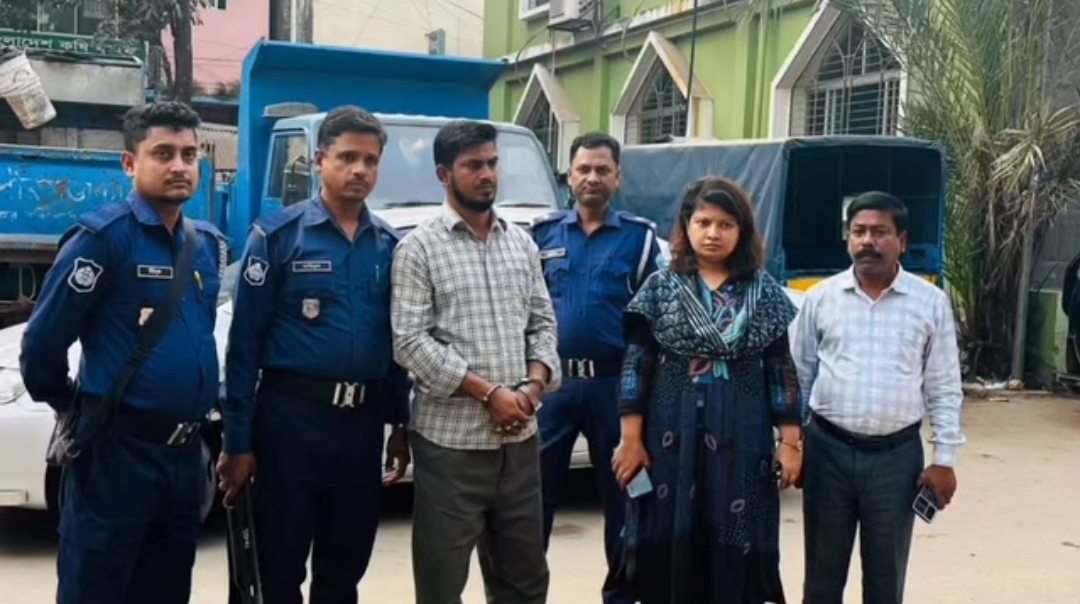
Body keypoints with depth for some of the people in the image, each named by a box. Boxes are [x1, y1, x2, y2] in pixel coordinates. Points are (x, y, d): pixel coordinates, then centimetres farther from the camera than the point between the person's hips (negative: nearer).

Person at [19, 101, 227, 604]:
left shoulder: (210, 244, 10)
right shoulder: (104, 236, -12)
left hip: (186, 453, 7)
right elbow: (43, 341, -11)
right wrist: (72, 409, 3)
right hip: (117, 452, -7)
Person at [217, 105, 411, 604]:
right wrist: (238, 439, -10)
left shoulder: (389, 245, 8)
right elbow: (245, 341, -8)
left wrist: (399, 423, 11)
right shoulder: (278, 234, -6)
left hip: (363, 422, 5)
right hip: (291, 415, -4)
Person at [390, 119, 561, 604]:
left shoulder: (522, 243, 10)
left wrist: (535, 384, -5)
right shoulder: (419, 247, -5)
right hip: (451, 438, -5)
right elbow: (409, 342, -12)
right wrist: (488, 392, -16)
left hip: (519, 437, 5)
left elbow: (542, 323, 13)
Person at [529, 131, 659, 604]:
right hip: (553, 381, 1)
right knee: (536, 490, 6)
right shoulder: (544, 232, 6)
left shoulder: (640, 236, 1)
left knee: (620, 492, 11)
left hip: (615, 382, -1)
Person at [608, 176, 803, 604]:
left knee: (734, 550, 4)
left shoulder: (765, 293, 5)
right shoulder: (660, 287, 2)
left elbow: (782, 370, 4)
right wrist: (631, 438, -6)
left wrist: (790, 440, -1)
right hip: (672, 435, 0)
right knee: (669, 545, 2)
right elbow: (636, 366, 0)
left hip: (740, 439, 1)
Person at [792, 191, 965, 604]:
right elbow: (799, 376, 7)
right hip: (828, 449, 1)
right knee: (823, 570, 11)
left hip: (897, 454, 0)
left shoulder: (930, 302, -1)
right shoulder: (820, 298, 1)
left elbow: (944, 388, 2)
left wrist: (944, 459, -2)